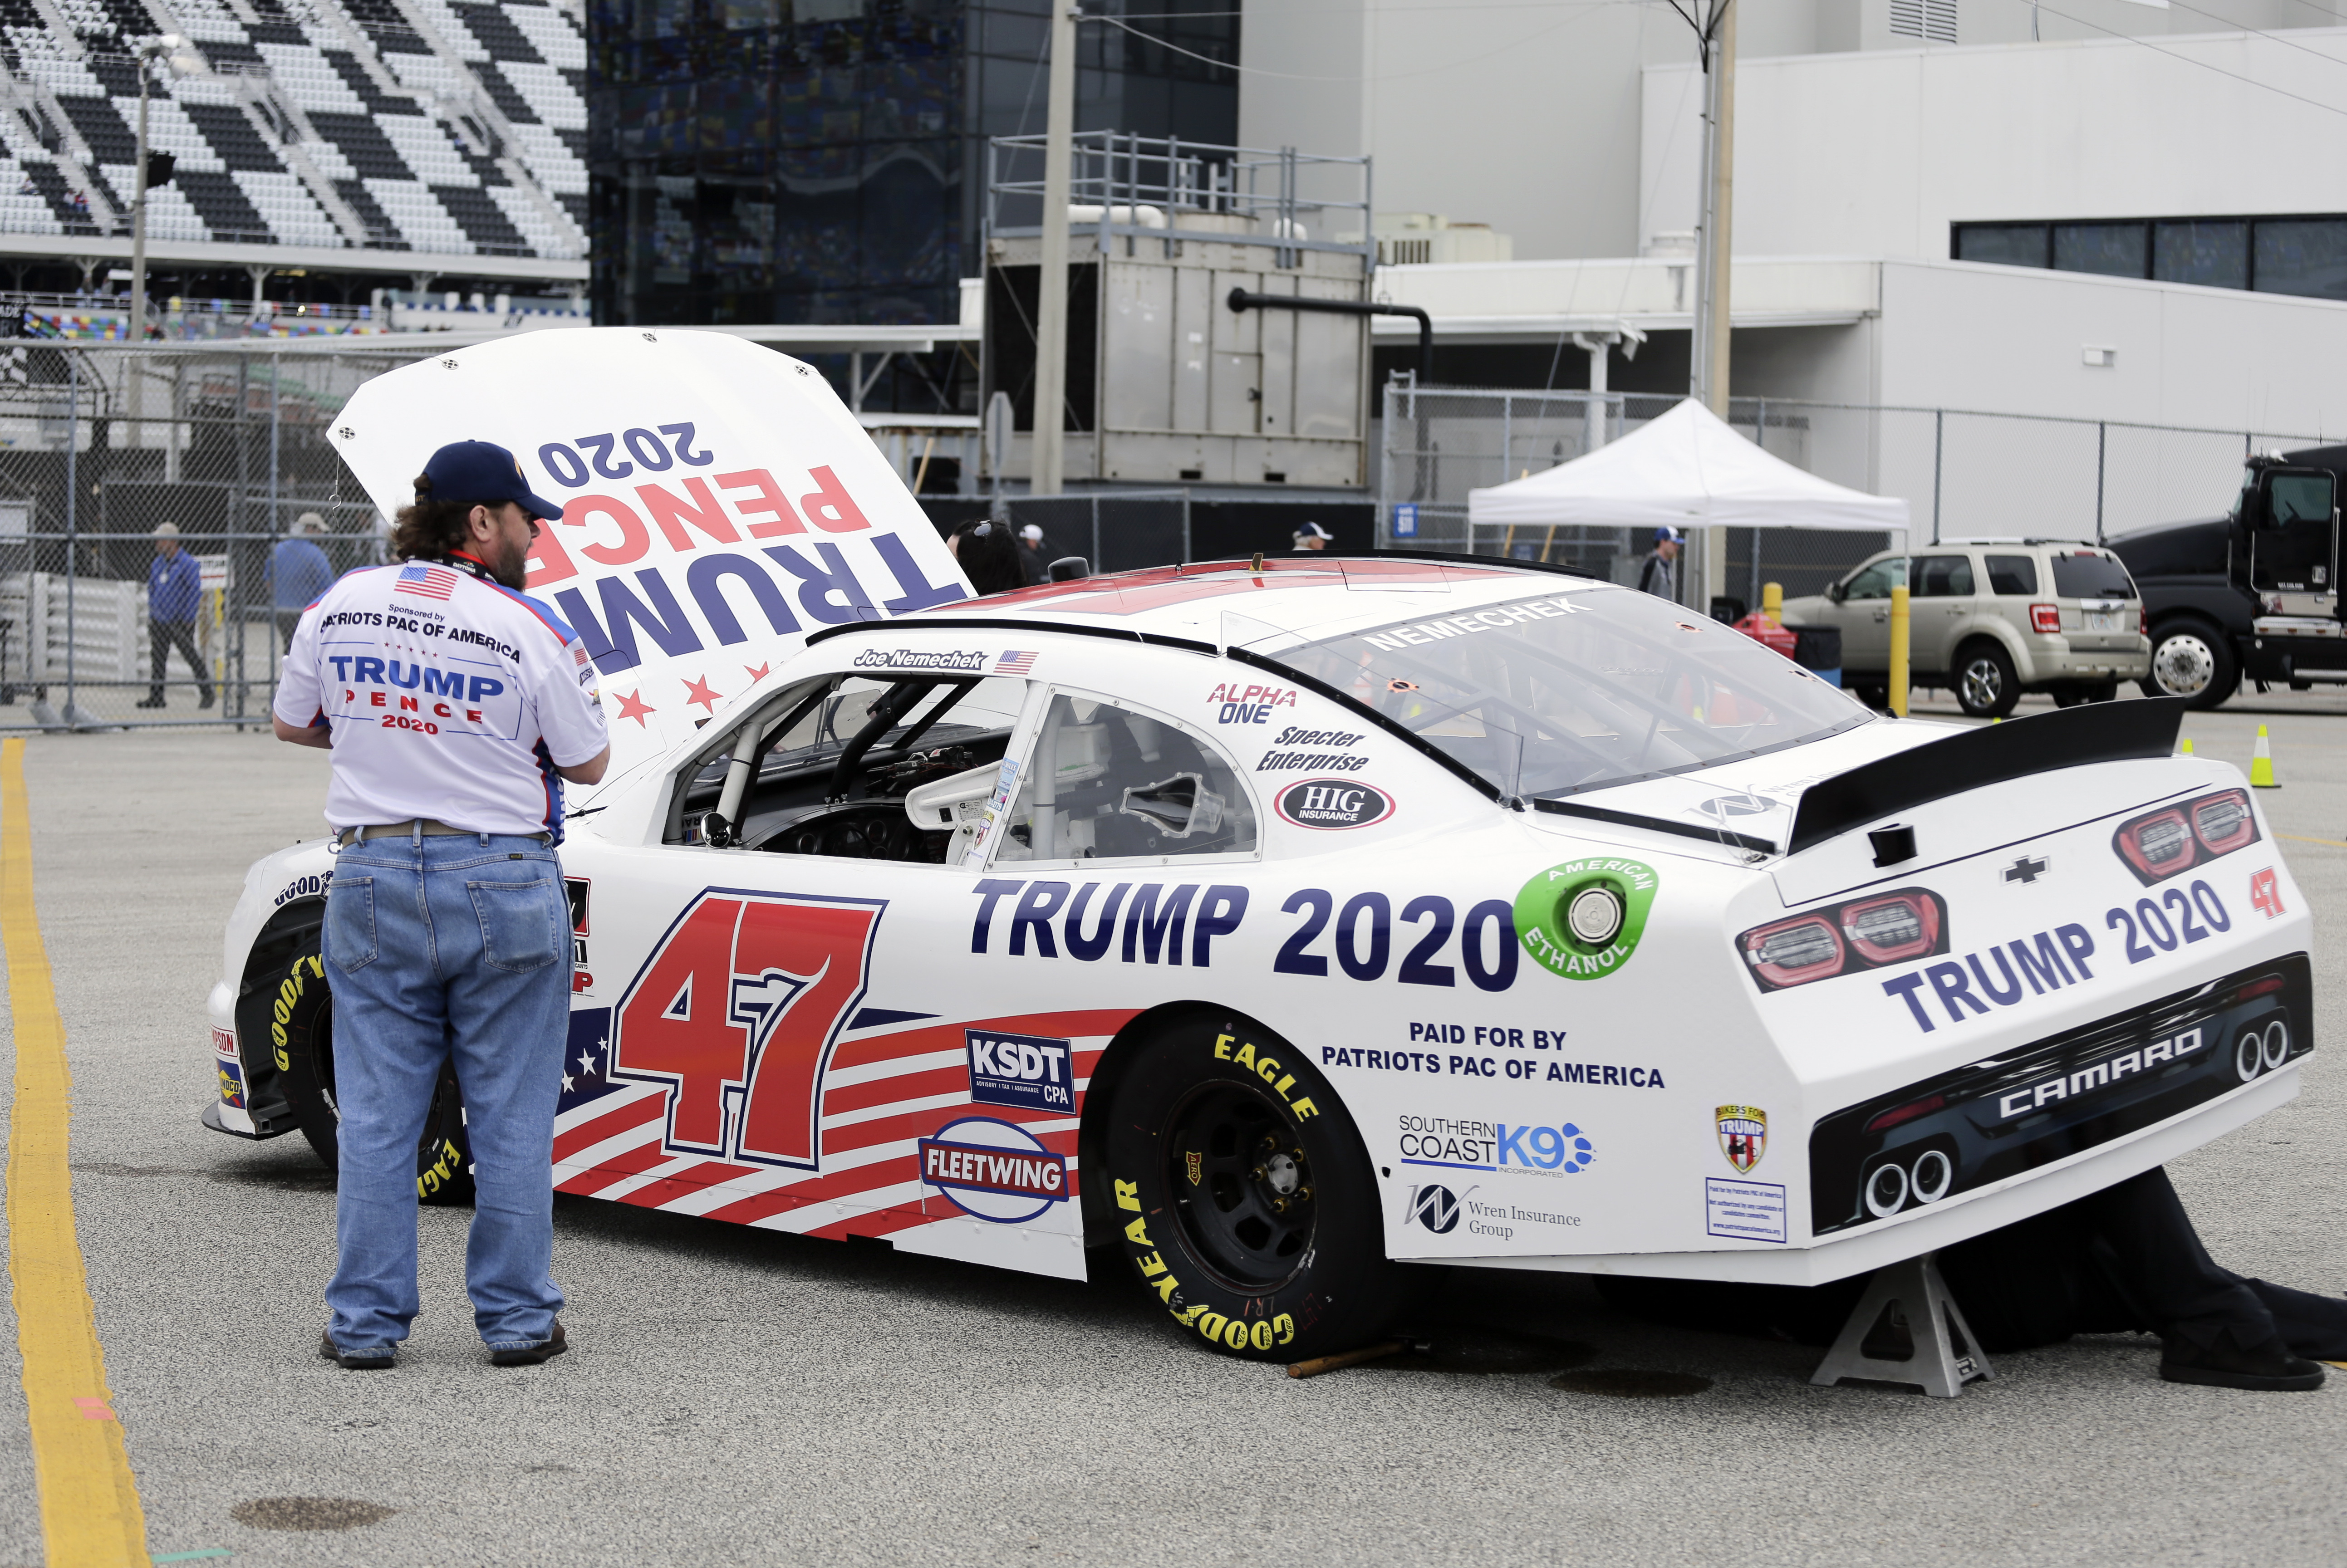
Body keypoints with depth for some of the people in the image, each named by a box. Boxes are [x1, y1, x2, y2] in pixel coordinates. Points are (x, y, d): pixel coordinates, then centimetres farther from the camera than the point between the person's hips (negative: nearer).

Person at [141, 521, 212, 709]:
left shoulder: (188, 564, -10)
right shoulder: (157, 564, 12)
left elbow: (196, 592, -12)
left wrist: (188, 619, -14)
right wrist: (151, 615, 16)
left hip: (179, 621, -7)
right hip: (159, 621, 7)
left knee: (191, 657, -3)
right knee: (158, 659, 5)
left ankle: (207, 693, 7)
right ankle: (156, 697, 9)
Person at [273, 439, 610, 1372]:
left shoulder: (340, 607, 2)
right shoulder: (532, 633, -10)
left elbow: (291, 724, 15)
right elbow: (588, 764, -2)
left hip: (374, 877, 3)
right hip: (502, 883, -3)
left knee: (376, 1116, 9)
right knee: (511, 1118, 6)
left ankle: (366, 1323, 11)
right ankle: (517, 1320, 11)